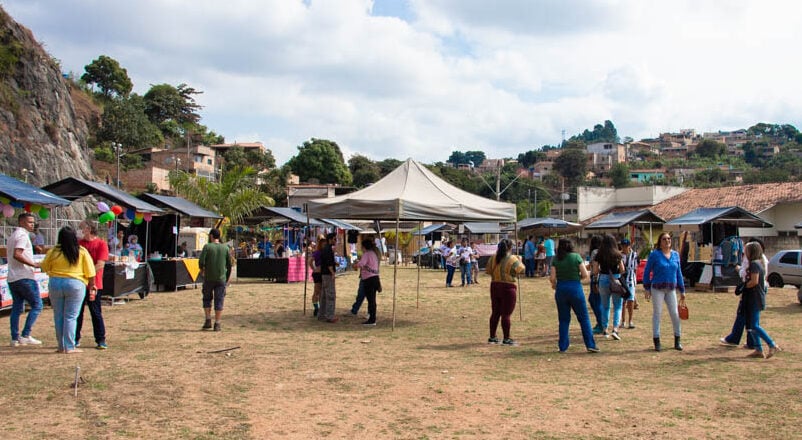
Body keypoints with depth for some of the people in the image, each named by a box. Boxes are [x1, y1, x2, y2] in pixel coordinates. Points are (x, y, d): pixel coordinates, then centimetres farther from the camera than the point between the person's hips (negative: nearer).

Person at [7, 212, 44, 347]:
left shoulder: (12, 236, 20)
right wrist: (33, 264, -18)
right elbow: (17, 254, -23)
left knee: (17, 308, 12)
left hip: (12, 278, 9)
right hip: (25, 277, -9)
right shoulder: (23, 235, -10)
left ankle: (15, 338, 12)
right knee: (36, 305, -4)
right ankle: (25, 335, -9)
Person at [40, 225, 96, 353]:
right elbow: (90, 272, -2)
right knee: (70, 317, 3)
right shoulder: (82, 252, -4)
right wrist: (92, 286, 11)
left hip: (55, 284, 2)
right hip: (75, 285, -1)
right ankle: (70, 347, 1)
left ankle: (61, 346, 16)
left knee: (58, 317, 12)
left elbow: (45, 267, 11)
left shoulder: (53, 252, -2)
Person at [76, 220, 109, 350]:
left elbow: (100, 264, -13)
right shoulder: (78, 243, 11)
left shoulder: (101, 244, -5)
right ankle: (76, 339, 17)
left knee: (96, 312, 1)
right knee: (77, 312, 8)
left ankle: (101, 340, 8)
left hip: (93, 284, -4)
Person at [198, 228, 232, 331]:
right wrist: (228, 277, 18)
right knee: (219, 301, 3)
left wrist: (202, 269, 7)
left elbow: (201, 261, -14)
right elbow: (229, 264, 6)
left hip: (209, 278, -1)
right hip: (221, 279, 2)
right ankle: (217, 324, 2)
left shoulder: (207, 246, -5)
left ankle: (208, 320, 9)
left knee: (207, 299, 15)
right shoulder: (225, 248, 4)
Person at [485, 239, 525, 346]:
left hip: (495, 287, 5)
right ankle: (506, 339, 3)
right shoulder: (512, 259, -13)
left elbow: (488, 270, 8)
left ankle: (492, 337, 19)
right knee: (506, 314, -1)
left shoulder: (493, 258, 2)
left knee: (495, 313, 13)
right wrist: (519, 260, 12)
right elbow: (521, 269, -5)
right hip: (508, 288, -5)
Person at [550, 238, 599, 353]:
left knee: (563, 319, 11)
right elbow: (585, 275, -7)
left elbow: (552, 278, -3)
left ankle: (563, 346, 12)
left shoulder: (556, 260, -1)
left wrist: (554, 284, 17)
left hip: (561, 289, 2)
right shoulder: (576, 257, -4)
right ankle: (590, 345, 4)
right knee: (584, 318, 6)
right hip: (575, 288, -2)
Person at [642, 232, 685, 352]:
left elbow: (678, 273, 13)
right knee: (657, 314, 1)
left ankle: (677, 341, 14)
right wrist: (647, 288, -4)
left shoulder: (675, 255, 8)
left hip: (671, 289, 4)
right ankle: (657, 342, 8)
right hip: (657, 289, -3)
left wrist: (682, 290, 12)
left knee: (675, 314, 2)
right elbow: (647, 271, 0)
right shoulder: (654, 254, -4)